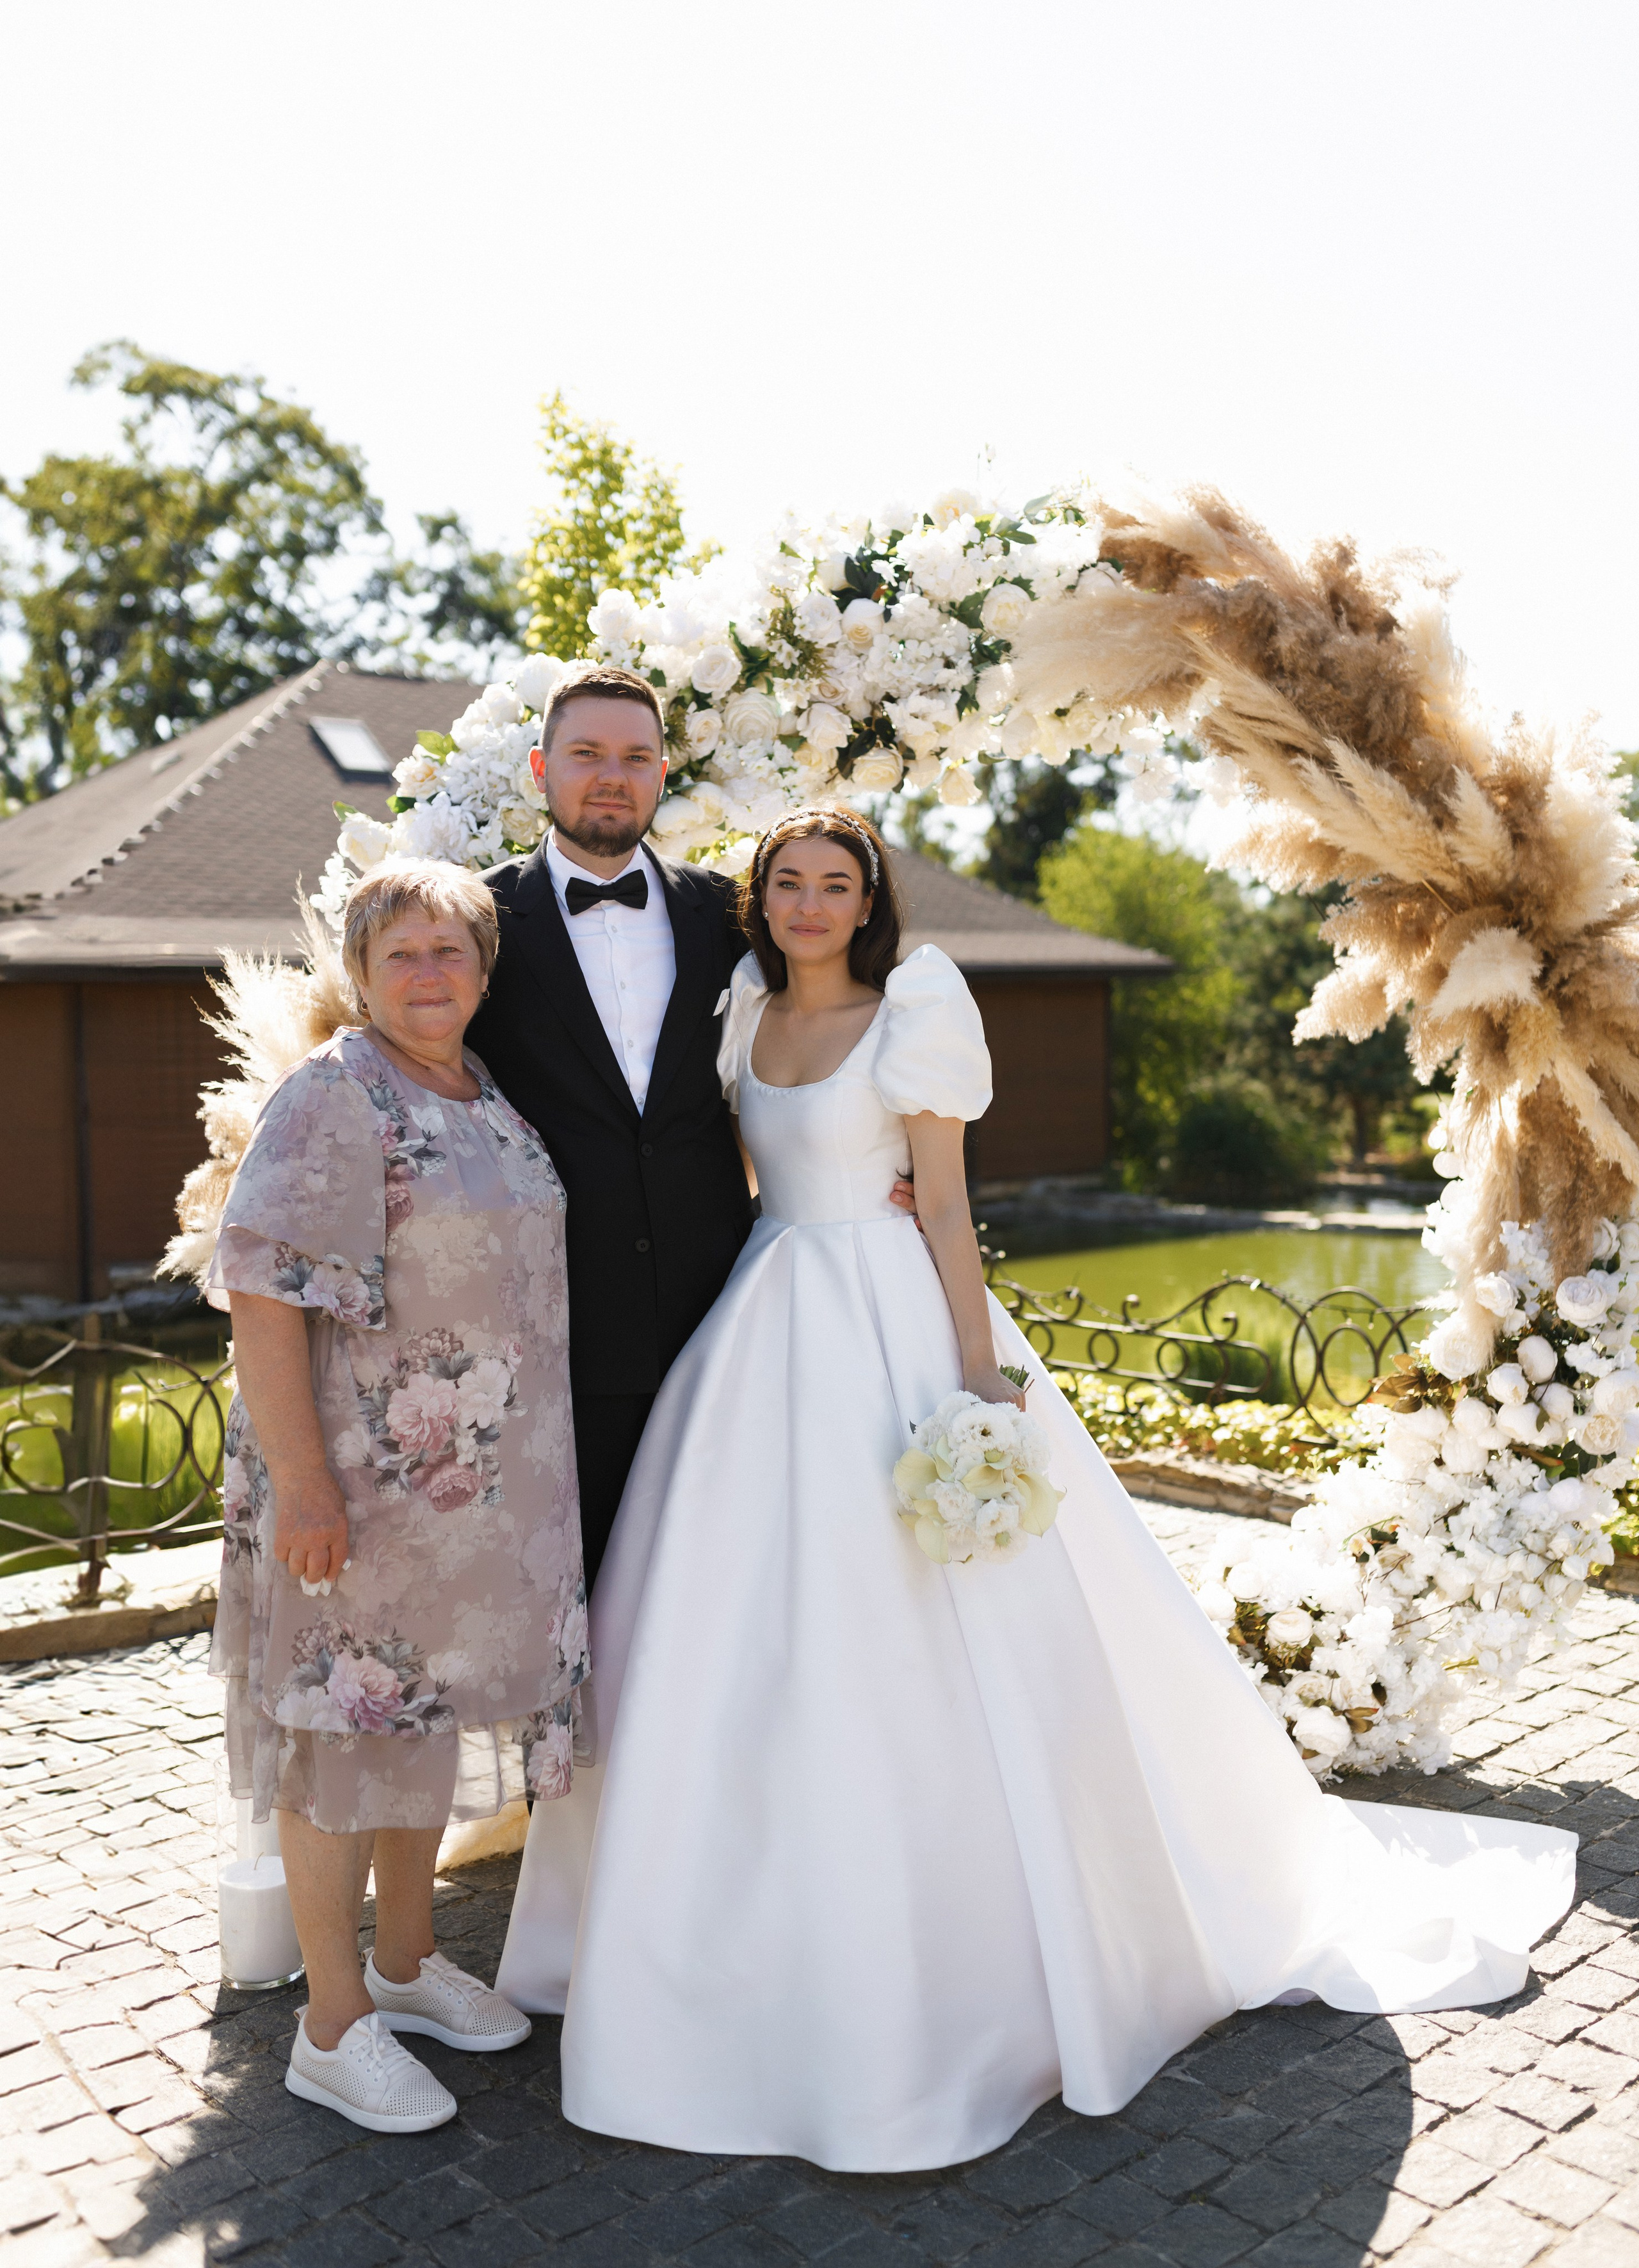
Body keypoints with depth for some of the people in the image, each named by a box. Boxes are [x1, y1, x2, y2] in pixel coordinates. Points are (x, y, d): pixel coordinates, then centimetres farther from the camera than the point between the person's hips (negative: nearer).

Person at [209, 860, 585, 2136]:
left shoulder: (492, 1100, 9)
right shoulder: (332, 1101, -15)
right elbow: (261, 1300, -20)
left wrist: (531, 1462, 17)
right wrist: (301, 1484, -23)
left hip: (484, 1481, 8)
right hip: (362, 1482, -7)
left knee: (430, 1712, 18)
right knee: (351, 1728, 4)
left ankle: (408, 1961, 35)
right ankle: (334, 2025, 19)